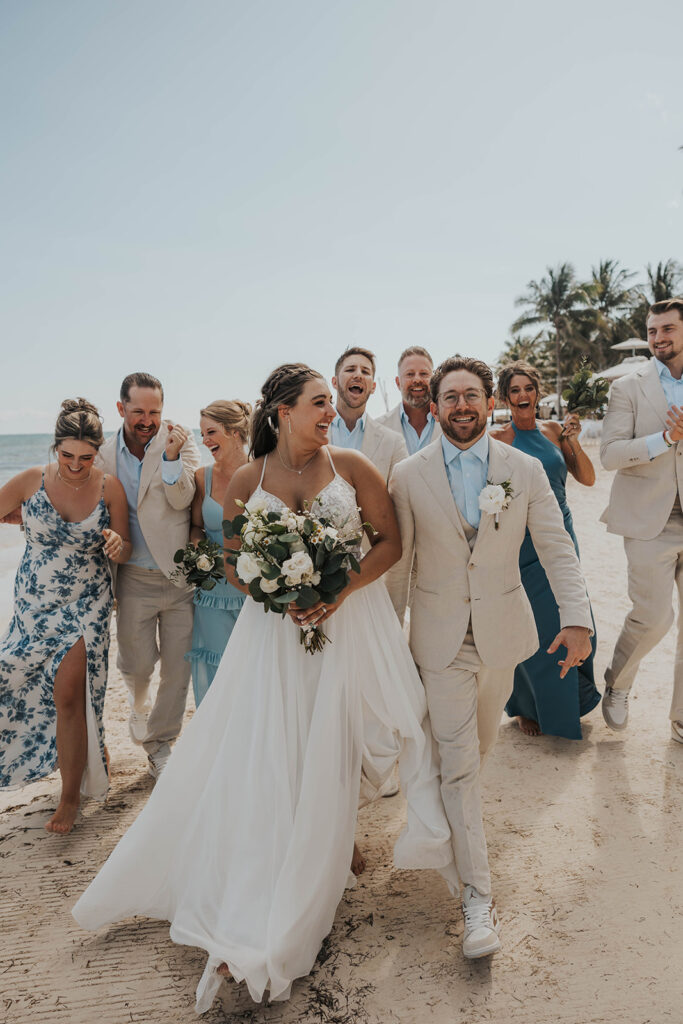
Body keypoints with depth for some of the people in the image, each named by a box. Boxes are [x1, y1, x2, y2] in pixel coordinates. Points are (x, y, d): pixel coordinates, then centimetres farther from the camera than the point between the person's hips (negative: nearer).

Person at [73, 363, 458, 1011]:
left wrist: (340, 591, -15)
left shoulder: (352, 467, -3)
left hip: (349, 623, 0)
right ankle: (247, 918, 20)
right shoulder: (247, 481, 0)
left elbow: (390, 541, -1)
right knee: (260, 760, 3)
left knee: (328, 760, 8)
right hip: (276, 631, 0)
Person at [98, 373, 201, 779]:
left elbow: (182, 500, -14)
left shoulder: (181, 440, -6)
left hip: (181, 574, -1)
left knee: (178, 668, 6)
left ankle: (160, 744, 28)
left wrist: (171, 456, -26)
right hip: (134, 578, 2)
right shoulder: (105, 454, 1)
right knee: (137, 664, 9)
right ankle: (140, 704, 46)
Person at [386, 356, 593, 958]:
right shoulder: (409, 476, -6)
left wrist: (577, 617, -12)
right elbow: (399, 562, -1)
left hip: (502, 630, 2)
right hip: (440, 635, -2)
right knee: (458, 761, 0)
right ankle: (478, 895, 11)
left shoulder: (526, 470, -4)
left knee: (480, 743, 21)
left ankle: (450, 802, 53)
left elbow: (557, 549, -2)